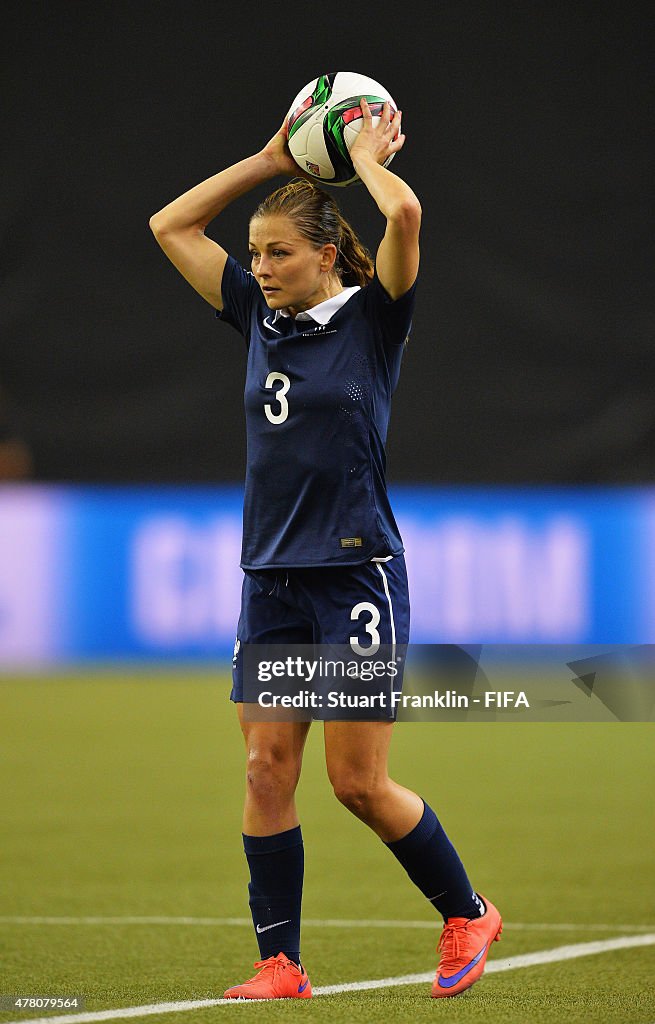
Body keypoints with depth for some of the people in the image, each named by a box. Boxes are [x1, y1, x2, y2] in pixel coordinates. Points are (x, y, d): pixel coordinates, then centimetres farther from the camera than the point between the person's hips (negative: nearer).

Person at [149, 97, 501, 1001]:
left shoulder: (372, 317, -5)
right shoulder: (260, 315, 11)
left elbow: (406, 215, -22)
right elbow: (171, 225, 17)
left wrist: (368, 157, -3)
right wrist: (271, 162, 12)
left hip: (357, 576, -6)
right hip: (271, 580, 6)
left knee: (358, 782, -4)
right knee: (266, 772, -1)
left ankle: (467, 914, 15)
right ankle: (279, 963, 4)